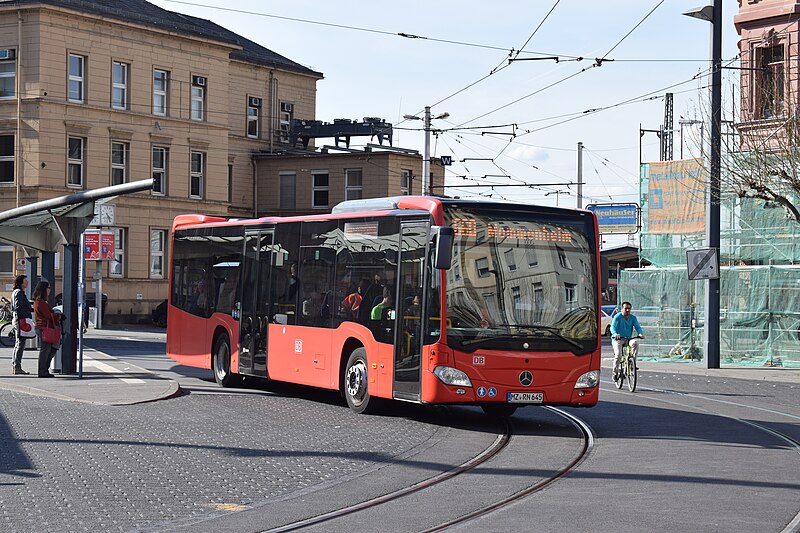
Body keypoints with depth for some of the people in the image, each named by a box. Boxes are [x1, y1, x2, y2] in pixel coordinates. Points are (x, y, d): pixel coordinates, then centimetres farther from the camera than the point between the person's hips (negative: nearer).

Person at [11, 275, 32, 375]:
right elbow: (18, 307, -20)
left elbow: (13, 307, 23)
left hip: (17, 319, 11)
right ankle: (17, 367, -10)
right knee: (20, 343, -10)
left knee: (18, 344, 14)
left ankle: (14, 365, 18)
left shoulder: (16, 292, 19)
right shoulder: (19, 292, -12)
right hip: (21, 320, -11)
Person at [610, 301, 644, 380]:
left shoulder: (633, 318, 6)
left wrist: (641, 334, -29)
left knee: (635, 342, -29)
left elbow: (637, 327, -6)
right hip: (617, 339, -3)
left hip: (628, 339, 3)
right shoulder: (617, 317, -6)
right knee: (618, 355, -22)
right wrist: (615, 334, -42)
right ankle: (615, 372, -3)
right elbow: (613, 327, -19)